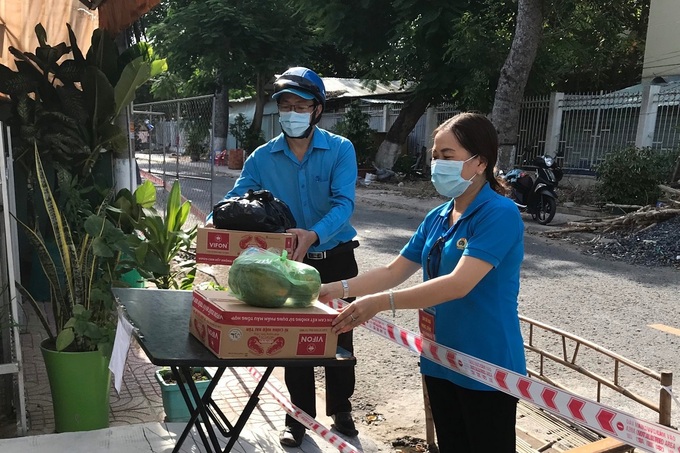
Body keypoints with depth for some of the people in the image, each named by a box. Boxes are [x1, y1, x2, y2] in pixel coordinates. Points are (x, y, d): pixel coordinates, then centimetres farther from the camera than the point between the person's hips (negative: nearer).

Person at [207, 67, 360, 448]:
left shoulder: (340, 149, -11)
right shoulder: (263, 158, -4)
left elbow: (343, 203, -24)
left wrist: (314, 234, -43)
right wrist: (213, 225, -30)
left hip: (336, 259, -1)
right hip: (289, 262, 1)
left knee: (339, 336, 14)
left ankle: (341, 409, 36)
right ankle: (299, 417, 28)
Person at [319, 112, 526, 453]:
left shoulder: (500, 215, -18)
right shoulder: (437, 218, 5)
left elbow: (459, 284, -29)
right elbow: (394, 271, 6)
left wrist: (380, 302, -34)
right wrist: (337, 289, -6)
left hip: (487, 367, -7)